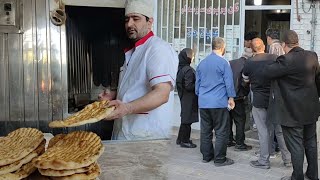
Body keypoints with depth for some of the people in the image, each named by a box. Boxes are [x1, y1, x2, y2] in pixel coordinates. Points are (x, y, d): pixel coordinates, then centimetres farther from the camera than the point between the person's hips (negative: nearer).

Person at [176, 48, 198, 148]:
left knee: (185, 118, 18)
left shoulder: (180, 69, 7)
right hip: (189, 99, -9)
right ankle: (185, 141, 9)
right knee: (187, 119, 0)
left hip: (183, 97, 9)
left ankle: (180, 139, 27)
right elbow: (188, 86, -22)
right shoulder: (188, 70, -20)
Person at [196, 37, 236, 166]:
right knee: (221, 131, 1)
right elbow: (229, 83, -8)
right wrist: (231, 98, 3)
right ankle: (220, 159, 3)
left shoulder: (202, 63, 10)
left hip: (203, 103, 6)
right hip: (219, 103, -6)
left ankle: (206, 156, 20)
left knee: (205, 130, 12)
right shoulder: (223, 63, -9)